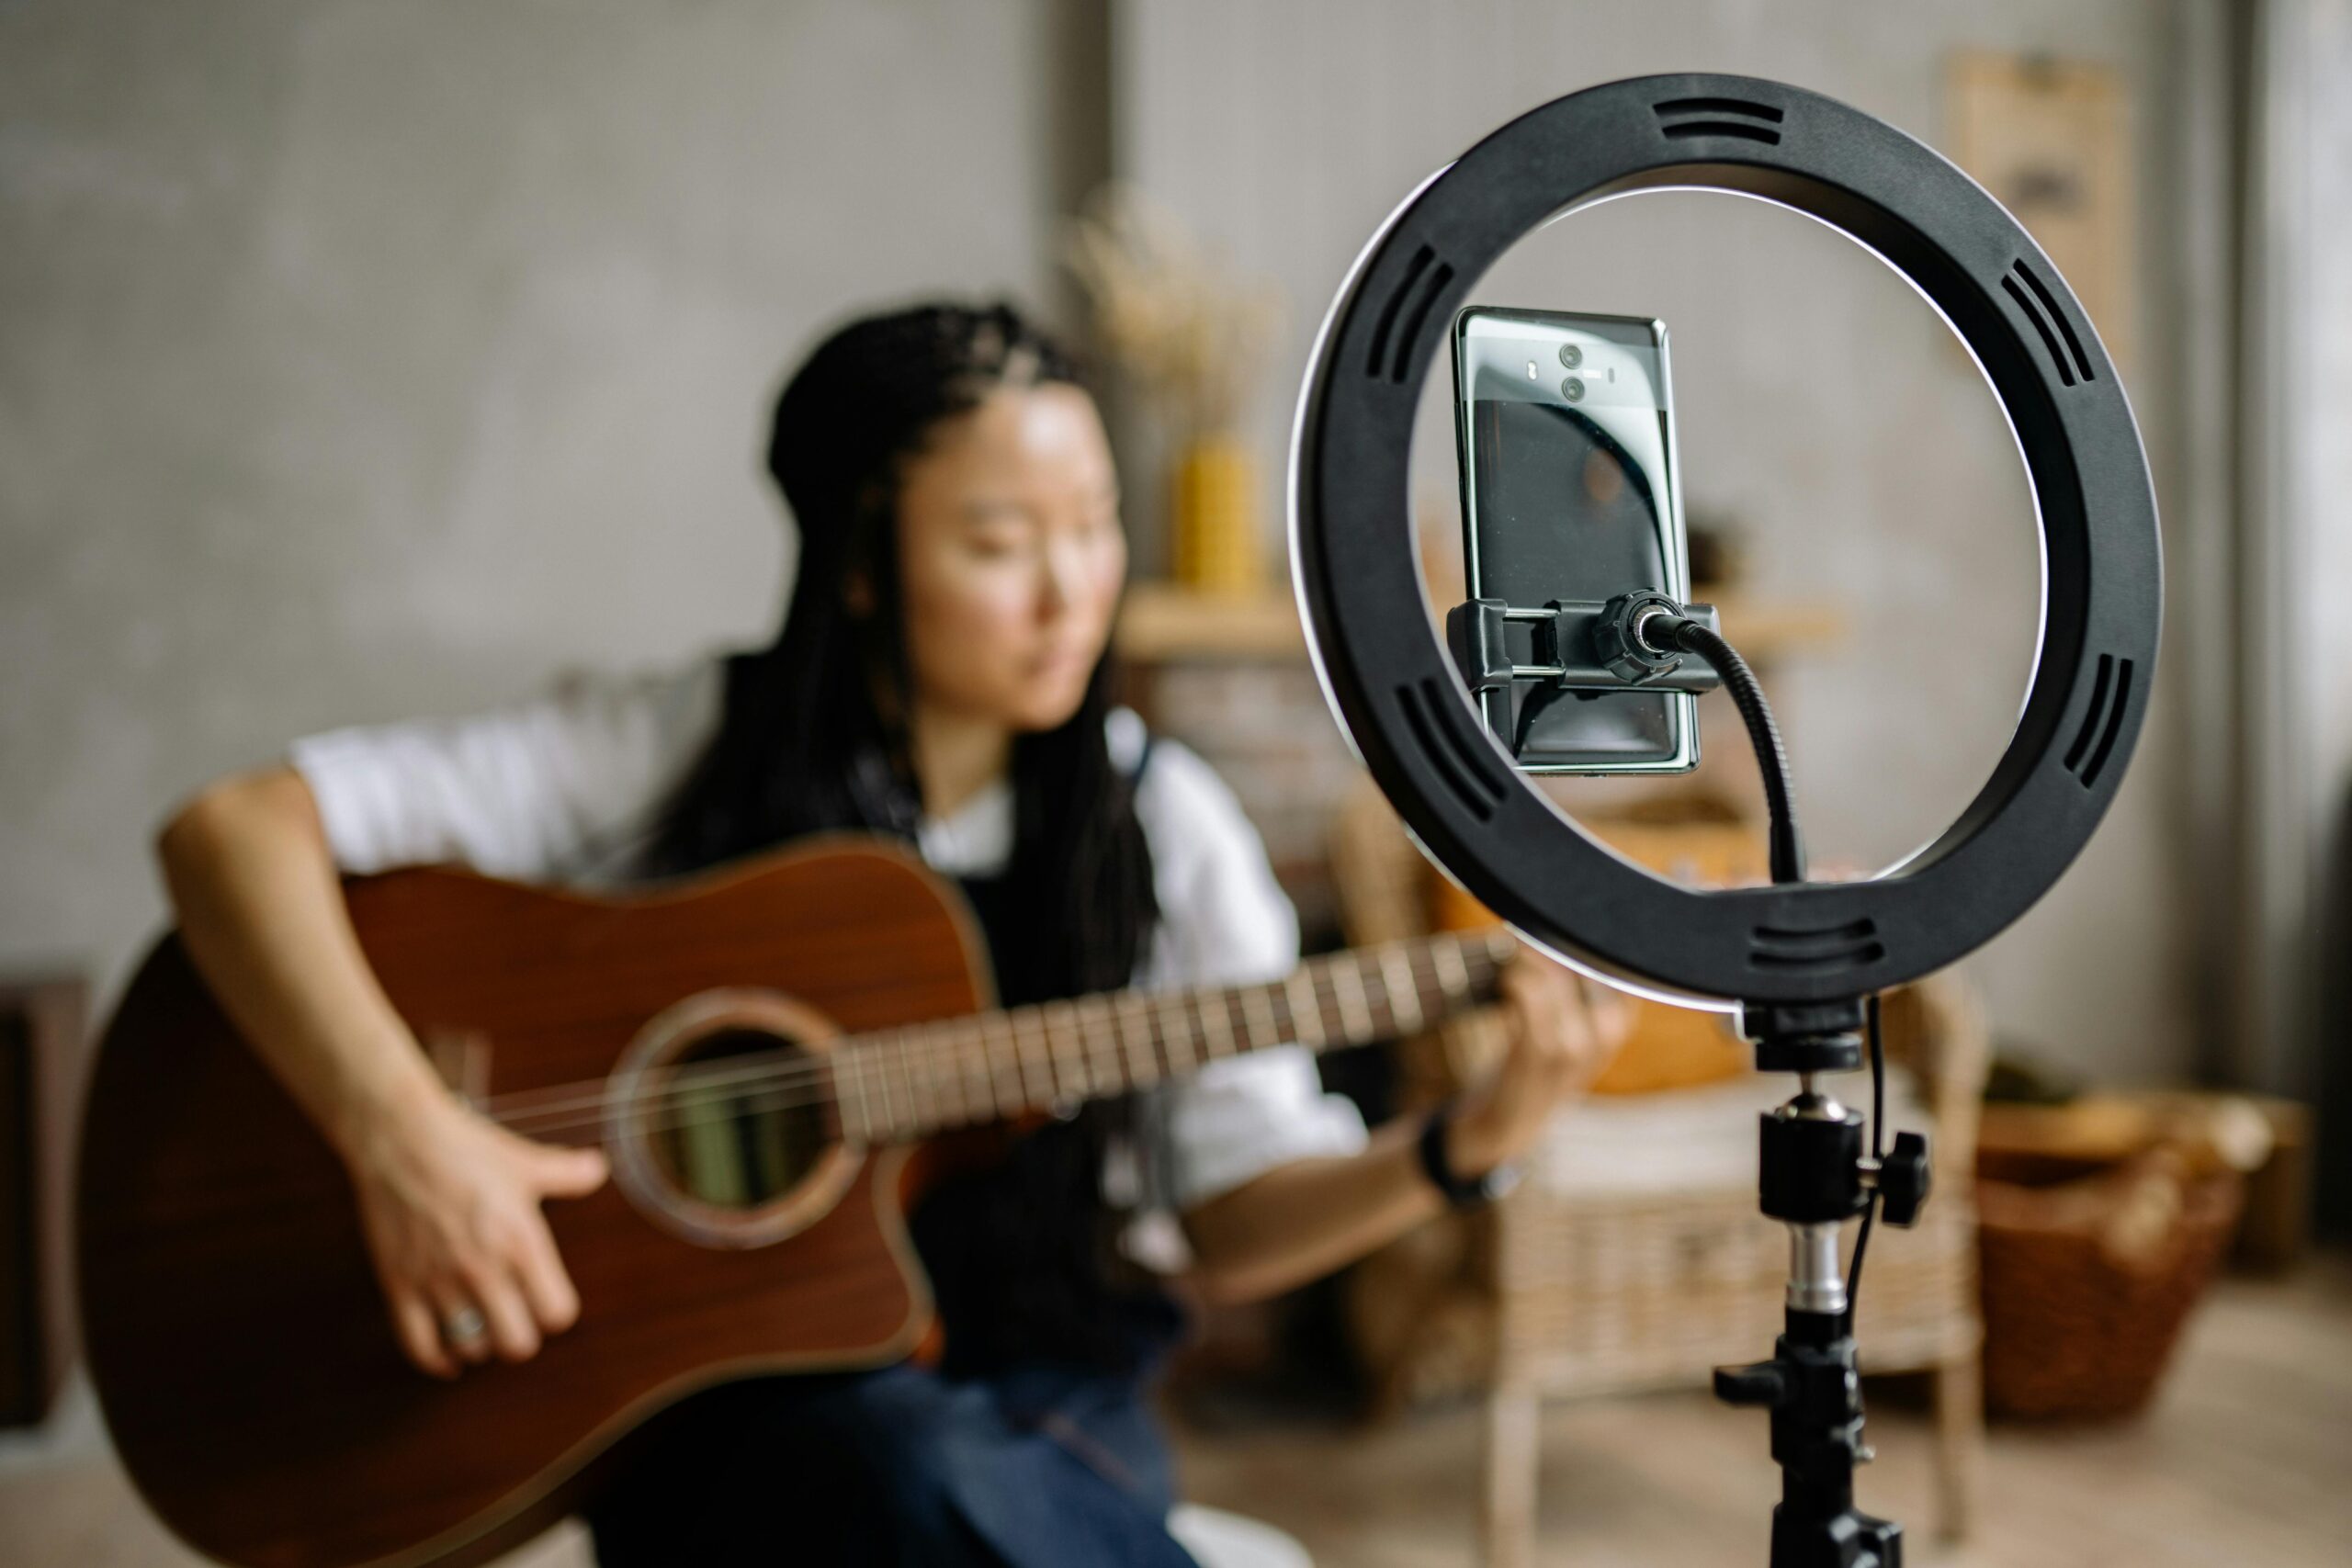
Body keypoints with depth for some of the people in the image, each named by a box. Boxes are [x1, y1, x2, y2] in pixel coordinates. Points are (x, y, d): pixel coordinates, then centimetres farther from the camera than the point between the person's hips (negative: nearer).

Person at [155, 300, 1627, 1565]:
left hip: (1044, 1399, 2)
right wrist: (404, 1136, -22)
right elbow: (235, 828, -10)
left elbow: (1230, 1223, 1)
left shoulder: (1163, 824, 0)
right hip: (722, 1418, -1)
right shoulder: (676, 757, -6)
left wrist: (1461, 1147, -17)